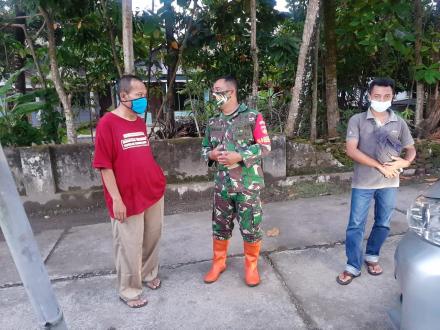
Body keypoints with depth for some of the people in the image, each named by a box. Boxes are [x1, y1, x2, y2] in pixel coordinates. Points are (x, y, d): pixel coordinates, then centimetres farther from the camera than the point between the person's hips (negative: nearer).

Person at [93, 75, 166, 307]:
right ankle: (129, 291, 27)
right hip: (128, 198, -7)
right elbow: (104, 165, -14)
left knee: (152, 239, 19)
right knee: (130, 247, 7)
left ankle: (148, 274, 42)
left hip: (153, 192, 7)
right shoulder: (108, 123, -13)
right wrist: (116, 199, -16)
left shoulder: (141, 122, 9)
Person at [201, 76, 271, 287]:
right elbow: (205, 147, 16)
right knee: (220, 226, 14)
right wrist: (211, 154, -8)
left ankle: (251, 265, 28)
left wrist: (239, 156, -19)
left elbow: (265, 146, -8)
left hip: (248, 184, -4)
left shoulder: (252, 117, -7)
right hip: (222, 184, 4)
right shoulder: (213, 122, 9)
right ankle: (218, 262, 34)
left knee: (251, 227, 6)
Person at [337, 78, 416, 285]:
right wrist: (380, 166, -17)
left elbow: (411, 149, 11)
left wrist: (405, 162, -14)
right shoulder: (357, 120, -6)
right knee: (356, 225, 2)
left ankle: (371, 257, 35)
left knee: (383, 224, 14)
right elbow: (351, 150, -14)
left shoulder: (399, 123, 4)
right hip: (363, 183, -3)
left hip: (389, 184, 3)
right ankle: (353, 267, 14)